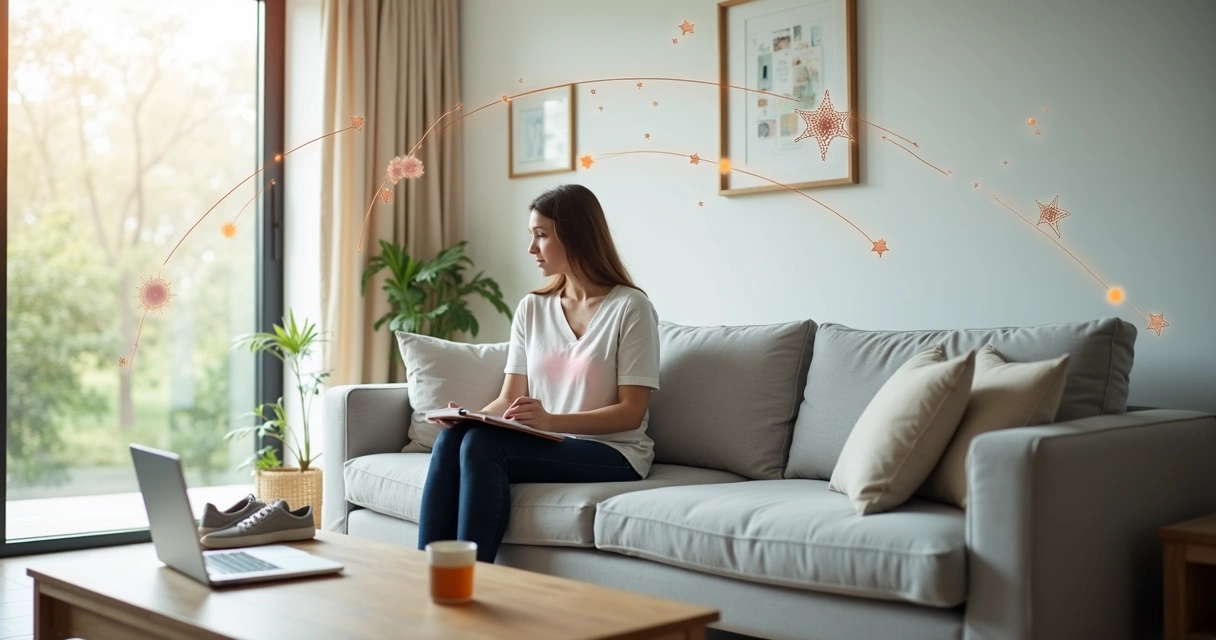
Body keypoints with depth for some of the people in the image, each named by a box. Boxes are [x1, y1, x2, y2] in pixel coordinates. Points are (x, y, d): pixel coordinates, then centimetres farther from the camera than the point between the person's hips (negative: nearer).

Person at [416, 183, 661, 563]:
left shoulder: (629, 308, -3)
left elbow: (631, 412, -8)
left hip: (612, 453, -5)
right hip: (543, 445, 5)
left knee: (481, 444, -29)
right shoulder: (531, 309, 15)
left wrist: (551, 420, -23)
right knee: (451, 439, -25)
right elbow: (510, 398, 11)